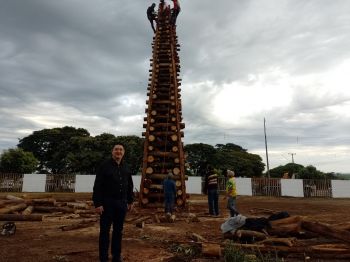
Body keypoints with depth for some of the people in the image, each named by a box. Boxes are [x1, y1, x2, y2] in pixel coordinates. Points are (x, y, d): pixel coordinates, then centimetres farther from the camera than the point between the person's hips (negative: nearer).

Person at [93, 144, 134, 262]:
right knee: (105, 231, 4)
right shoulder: (105, 166, -7)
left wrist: (130, 201, 13)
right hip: (107, 203, -4)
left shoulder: (126, 167, 9)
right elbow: (97, 186, -11)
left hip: (121, 203, 5)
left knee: (118, 231, 13)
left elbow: (129, 186, 15)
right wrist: (97, 203, -15)